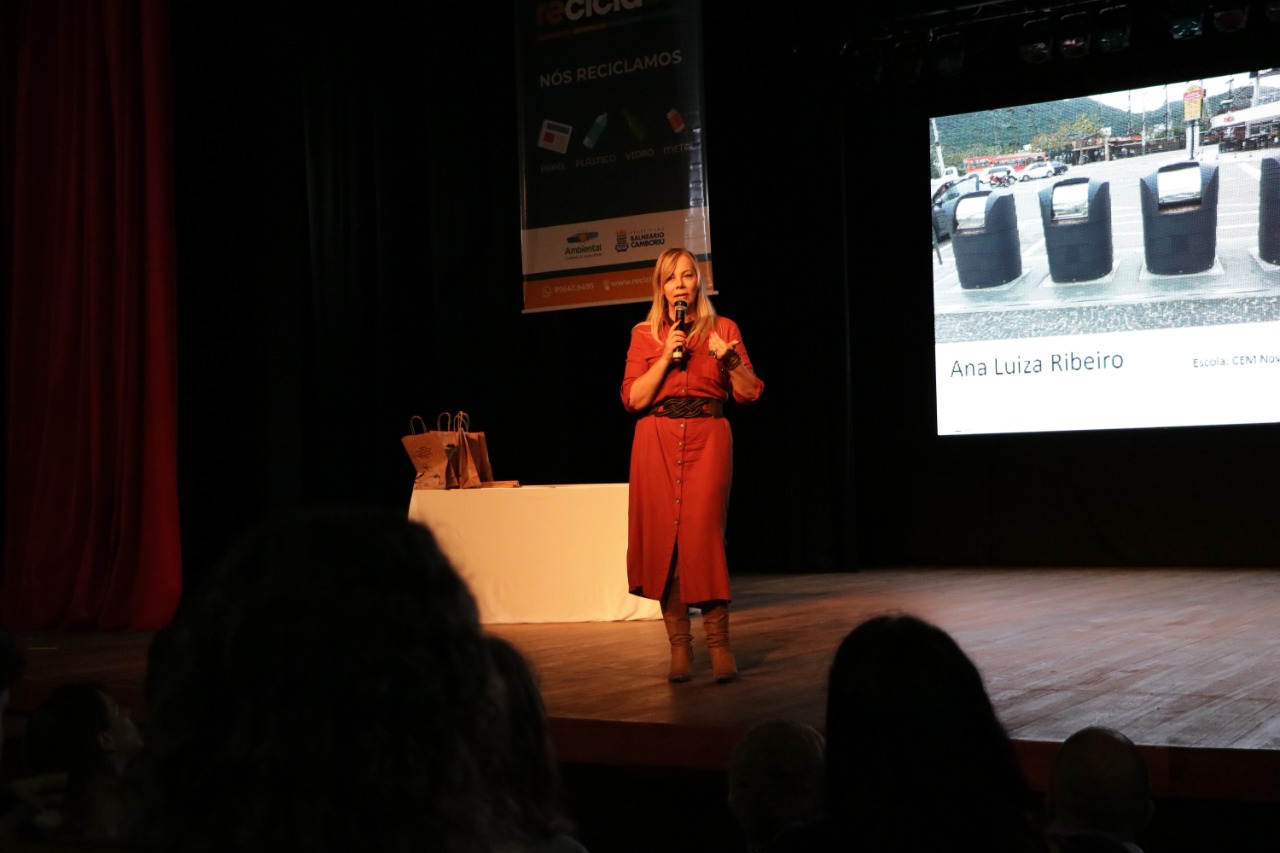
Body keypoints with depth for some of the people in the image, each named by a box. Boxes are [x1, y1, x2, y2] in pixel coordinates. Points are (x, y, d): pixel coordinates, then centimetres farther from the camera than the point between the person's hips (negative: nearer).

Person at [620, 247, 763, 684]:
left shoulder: (723, 329, 10)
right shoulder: (644, 334, 10)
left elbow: (750, 393, 7)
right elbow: (633, 399, 2)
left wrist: (730, 359, -10)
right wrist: (666, 357, -8)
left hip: (708, 439, -1)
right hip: (657, 441, 1)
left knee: (702, 535, -12)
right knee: (663, 537, -3)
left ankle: (719, 643, -5)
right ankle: (679, 645, 5)